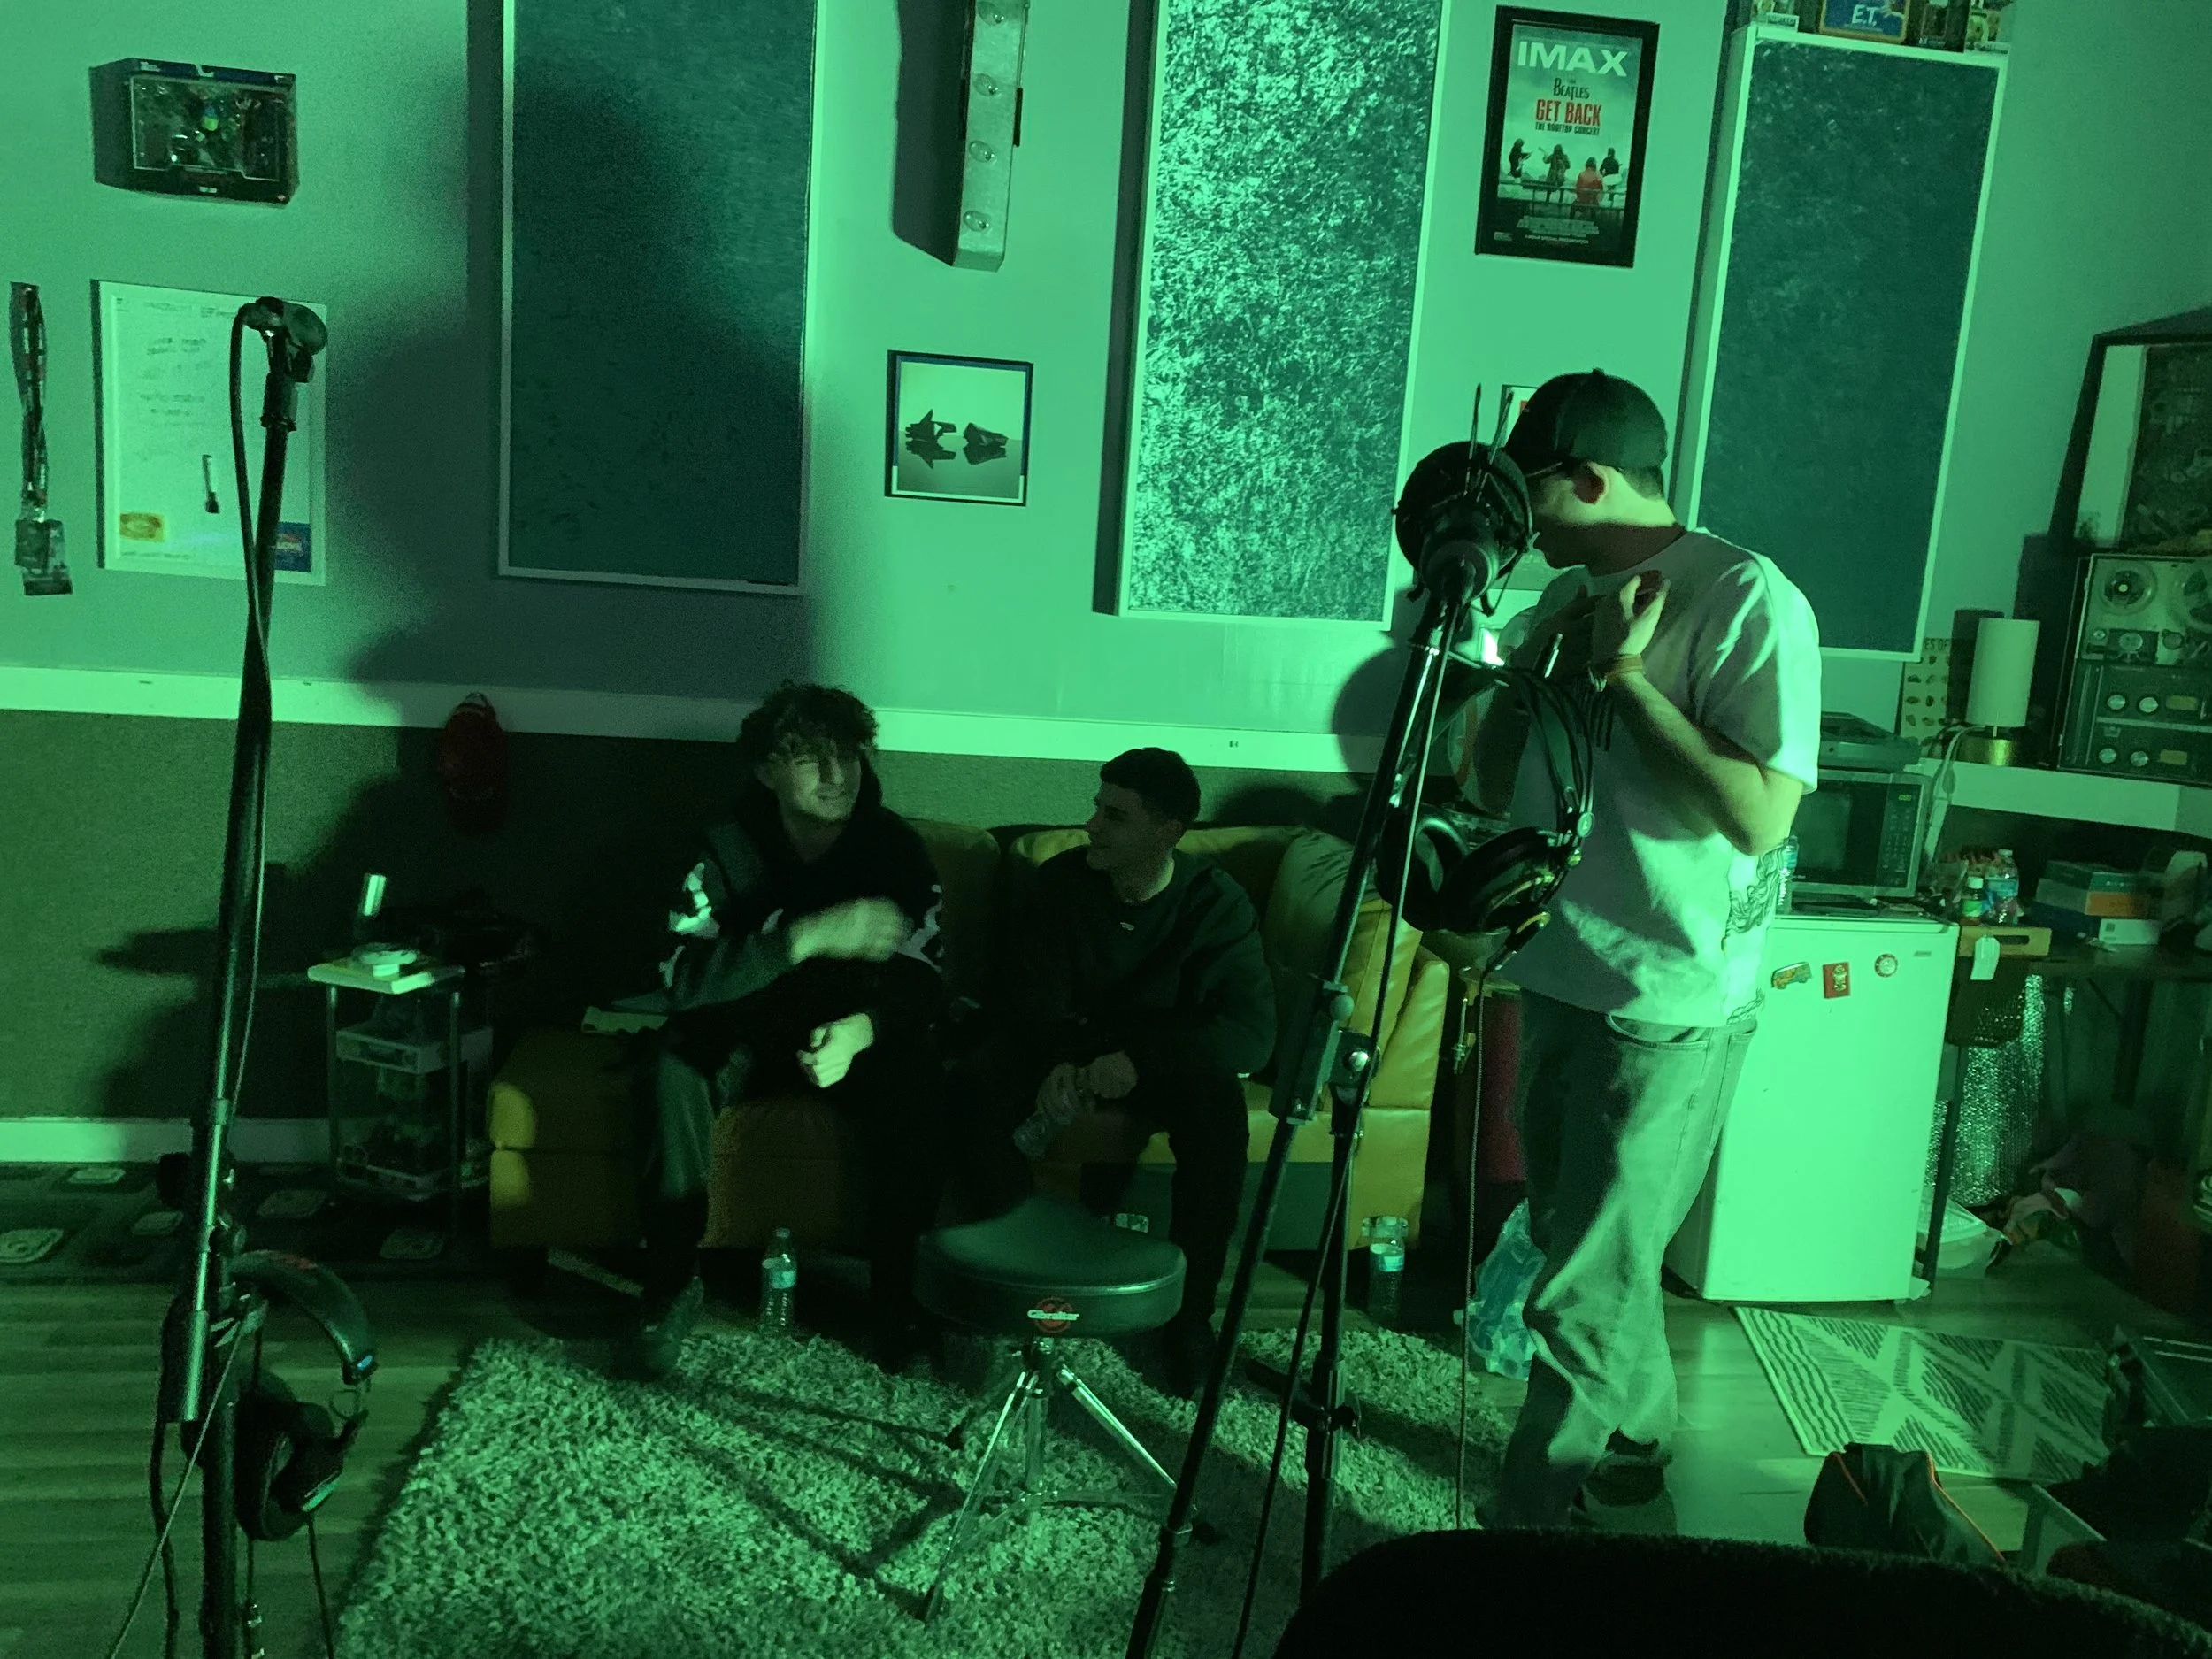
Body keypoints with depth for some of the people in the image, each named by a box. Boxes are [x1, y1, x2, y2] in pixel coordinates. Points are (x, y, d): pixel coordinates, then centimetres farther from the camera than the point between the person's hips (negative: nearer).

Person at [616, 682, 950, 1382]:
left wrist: (860, 1030, -37)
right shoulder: (726, 849, -14)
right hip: (747, 1023, 0)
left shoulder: (897, 848, -12)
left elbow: (925, 983, -14)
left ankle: (898, 1297, -14)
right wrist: (811, 936, -38)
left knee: (919, 1093, -31)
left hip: (857, 1027, 0)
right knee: (672, 1070, -31)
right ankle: (671, 1286, -14)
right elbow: (684, 978, -27)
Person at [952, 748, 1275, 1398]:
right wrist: (1057, 1061, -32)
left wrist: (1140, 1058, -36)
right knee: (979, 1083, -27)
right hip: (1068, 1045, 2)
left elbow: (1252, 1031, -22)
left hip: (1165, 1057, -2)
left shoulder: (1216, 902, -15)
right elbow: (1030, 997, -9)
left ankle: (1191, 1313, -16)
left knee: (1220, 1105, -34)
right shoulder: (1062, 881, -10)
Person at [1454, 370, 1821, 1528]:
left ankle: (1522, 1524, 14)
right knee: (1583, 1246, 21)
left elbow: (1760, 815, -22)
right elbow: (1495, 789, 11)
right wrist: (1536, 665, -4)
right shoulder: (1570, 594, 10)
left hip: (1668, 1006, -8)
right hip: (1558, 978, 8)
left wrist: (1626, 672, -20)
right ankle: (1632, 1443, 43)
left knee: (1585, 1286, -1)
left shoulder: (1748, 598, -13)